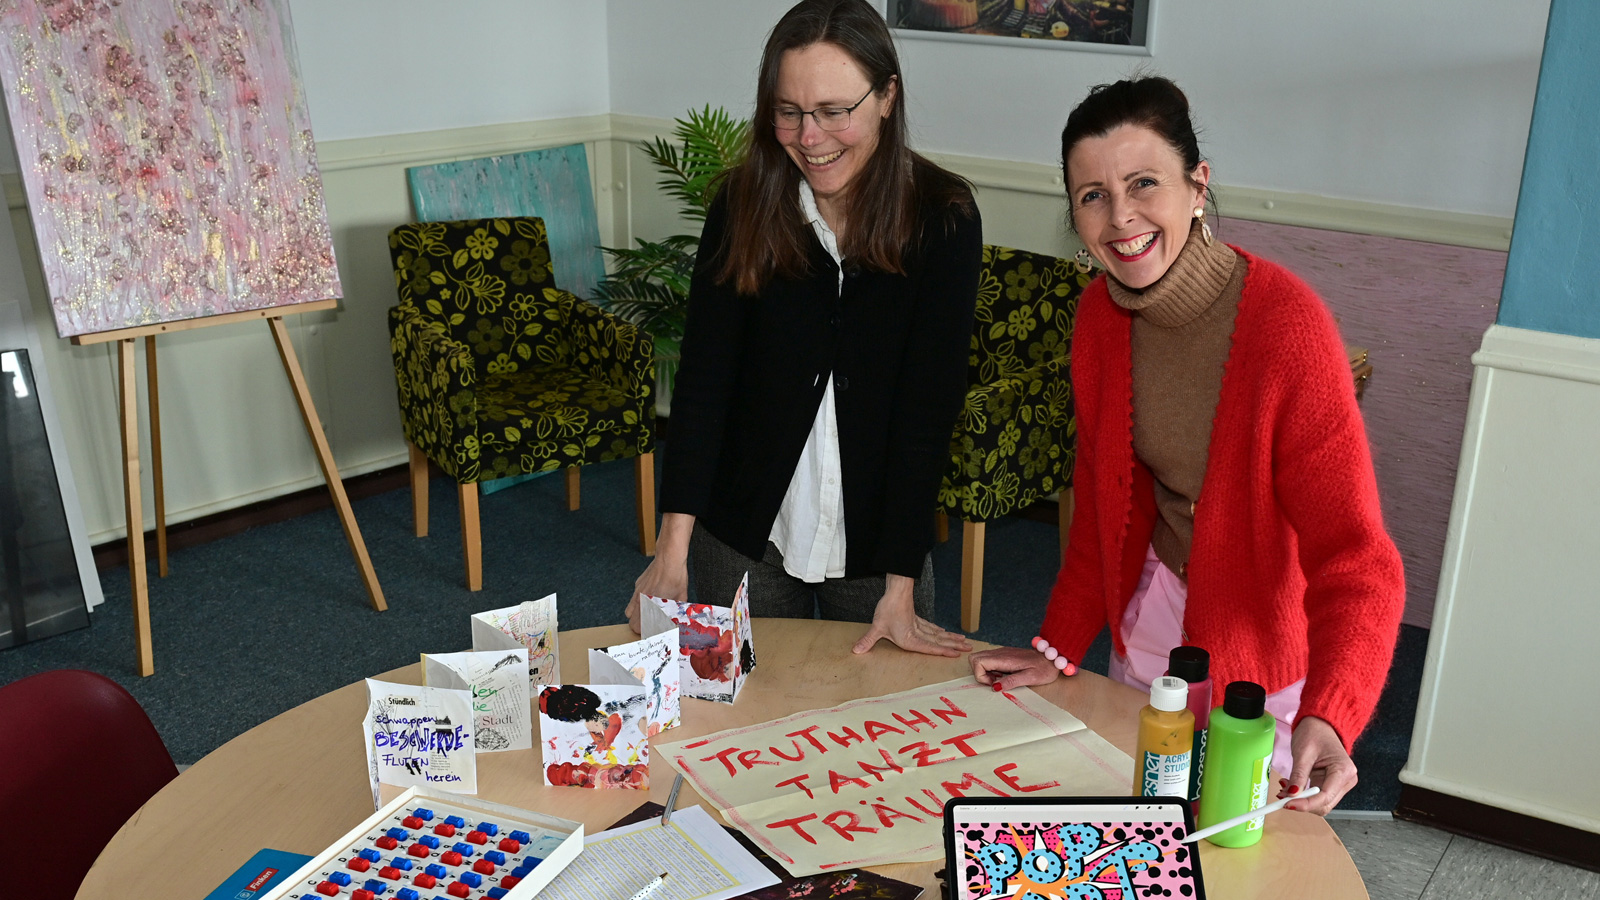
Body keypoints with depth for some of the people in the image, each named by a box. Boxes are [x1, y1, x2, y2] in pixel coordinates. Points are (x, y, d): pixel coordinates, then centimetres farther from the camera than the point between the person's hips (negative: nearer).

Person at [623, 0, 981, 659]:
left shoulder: (942, 219, -13)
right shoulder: (743, 204, -9)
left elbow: (928, 407, -15)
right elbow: (703, 375, -12)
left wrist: (900, 585, -17)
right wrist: (673, 545, -21)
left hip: (879, 538, -1)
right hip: (745, 536, 1)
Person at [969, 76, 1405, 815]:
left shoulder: (1286, 325, -28)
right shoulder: (1101, 312, -9)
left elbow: (1354, 558, -28)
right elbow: (1100, 499, 3)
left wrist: (1327, 718, -42)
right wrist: (1057, 646, -1)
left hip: (1267, 651, -5)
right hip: (1149, 629, 5)